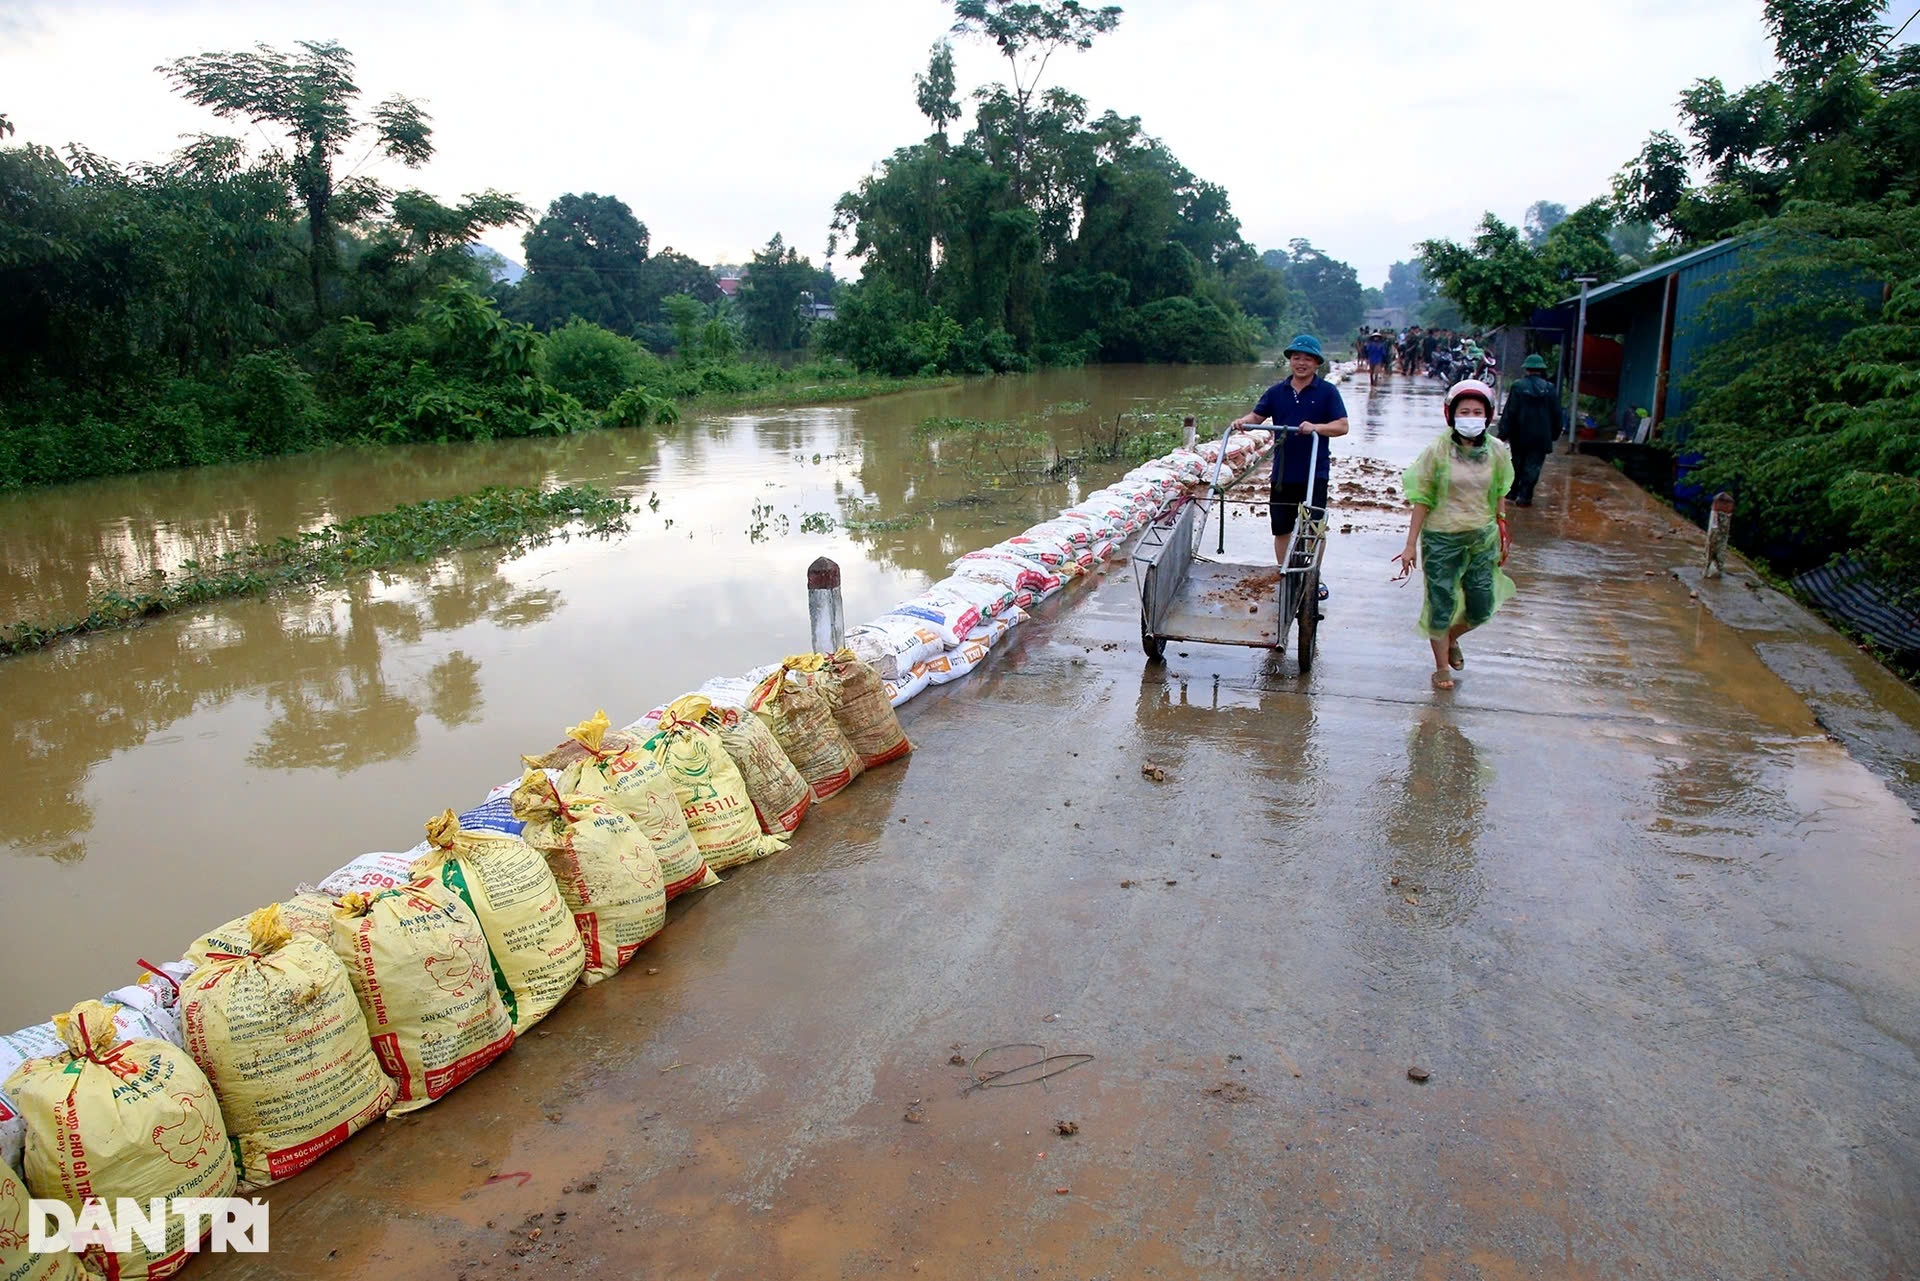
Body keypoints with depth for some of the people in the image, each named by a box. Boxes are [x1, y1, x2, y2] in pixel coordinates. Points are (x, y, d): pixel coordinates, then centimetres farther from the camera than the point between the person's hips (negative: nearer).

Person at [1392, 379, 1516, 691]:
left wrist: (1502, 537, 13)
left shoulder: (1497, 451, -1)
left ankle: (1451, 639, 40)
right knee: (1441, 604, 3)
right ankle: (1442, 667, 23)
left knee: (1481, 609, 8)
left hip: (1482, 537, 3)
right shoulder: (1438, 451, -10)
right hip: (1441, 538, -3)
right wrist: (1411, 544, -6)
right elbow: (1422, 500, -6)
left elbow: (1499, 497, 10)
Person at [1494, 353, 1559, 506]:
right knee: (1532, 466, 1)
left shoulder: (1518, 387, -8)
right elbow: (1556, 415, 4)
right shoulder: (1550, 389, -1)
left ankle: (1512, 492, 25)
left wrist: (1503, 433, -4)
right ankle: (1524, 497, -4)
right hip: (1541, 436, 0)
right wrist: (1554, 434, 15)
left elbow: (1509, 413, -9)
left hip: (1519, 436, 0)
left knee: (1517, 464, 16)